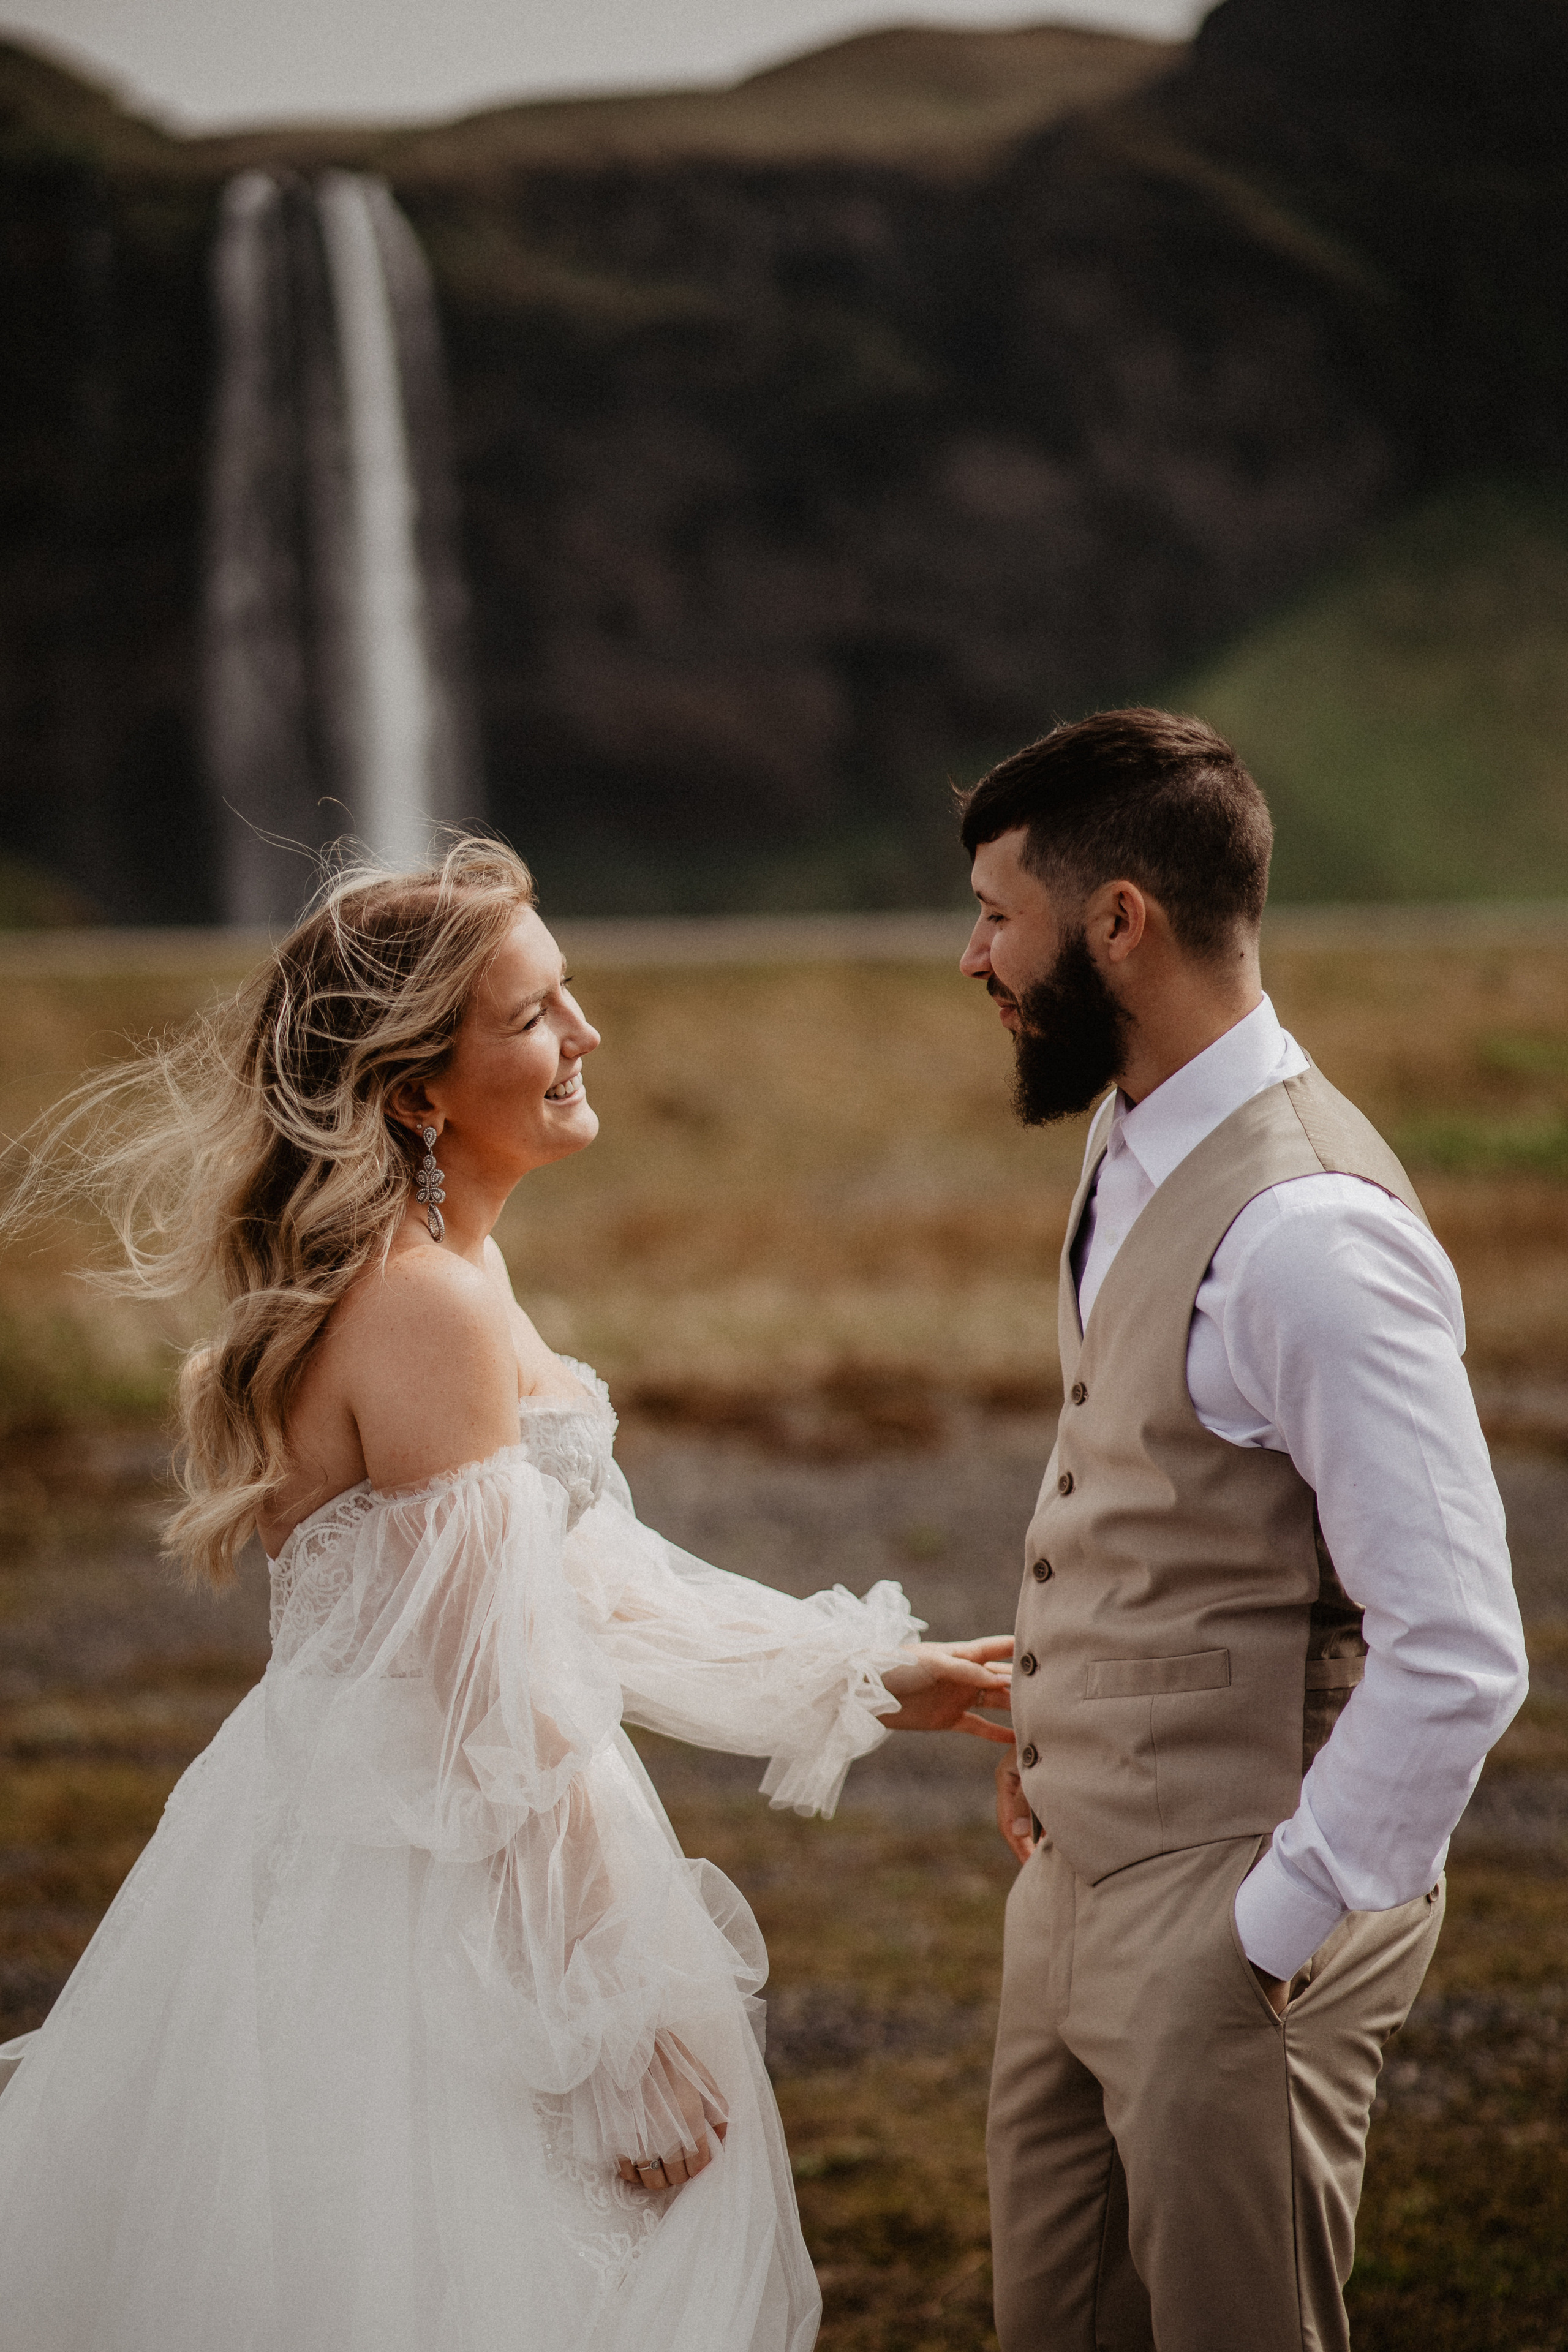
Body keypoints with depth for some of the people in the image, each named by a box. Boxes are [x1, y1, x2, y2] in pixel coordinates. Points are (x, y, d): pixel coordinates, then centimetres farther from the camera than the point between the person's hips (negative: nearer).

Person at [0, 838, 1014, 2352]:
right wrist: (630, 2030, -17)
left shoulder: (404, 1270, 9)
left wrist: (864, 1679, 17)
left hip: (362, 1848, 10)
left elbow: (577, 1587, 16)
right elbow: (500, 1715, -22)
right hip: (409, 1905, -10)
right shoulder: (429, 1308, -22)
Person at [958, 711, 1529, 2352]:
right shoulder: (1133, 1146, 5)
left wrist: (1278, 1929, -19)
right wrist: (1046, 1727, 11)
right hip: (1080, 1872, 9)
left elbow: (1457, 1659, -27)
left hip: (1227, 1916, -9)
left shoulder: (1308, 1231, -25)